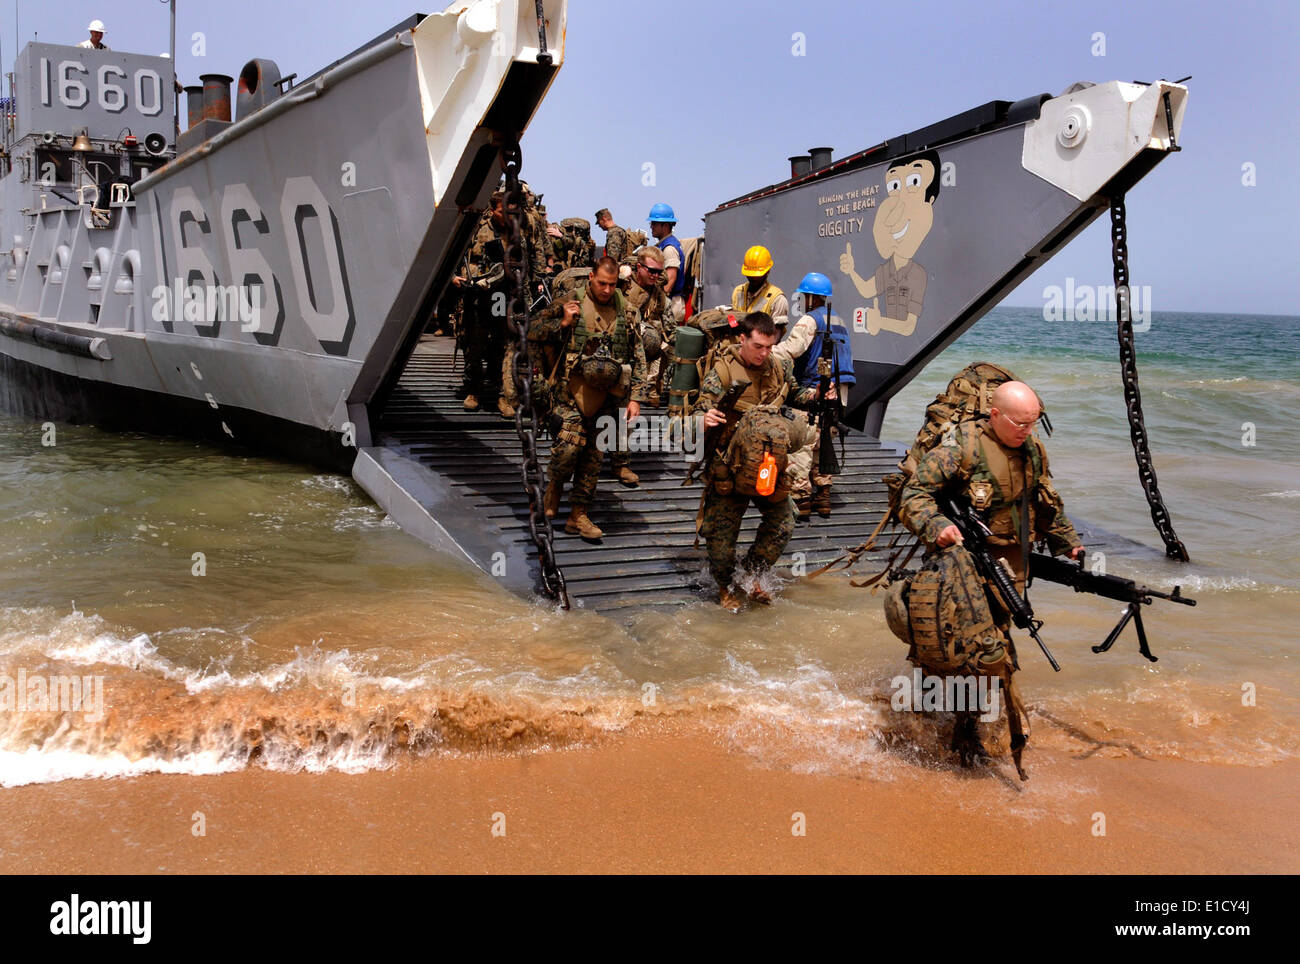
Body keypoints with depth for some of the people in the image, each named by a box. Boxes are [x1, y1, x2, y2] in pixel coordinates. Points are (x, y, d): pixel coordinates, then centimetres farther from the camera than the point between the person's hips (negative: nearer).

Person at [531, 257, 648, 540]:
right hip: (574, 389, -3)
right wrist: (563, 323, -11)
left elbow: (638, 357, 10)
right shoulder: (569, 303, 0)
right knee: (570, 442, -18)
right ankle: (554, 485, 13)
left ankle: (578, 515, 13)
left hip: (608, 393, 3)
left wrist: (636, 398, 4)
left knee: (594, 454, 4)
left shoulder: (627, 312, 7)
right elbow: (534, 333, 4)